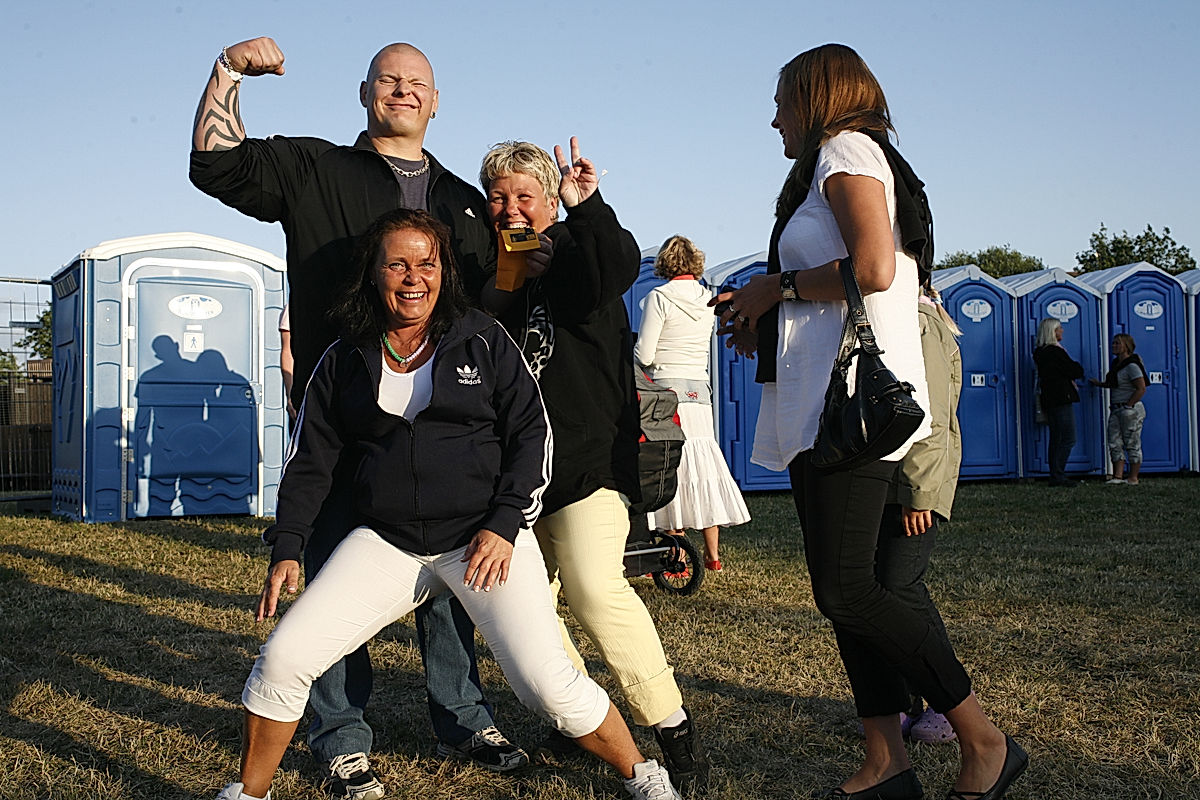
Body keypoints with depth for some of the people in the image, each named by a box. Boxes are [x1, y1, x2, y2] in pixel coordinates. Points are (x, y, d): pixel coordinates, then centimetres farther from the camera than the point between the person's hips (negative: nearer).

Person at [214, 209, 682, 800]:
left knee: (548, 684, -15)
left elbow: (532, 433, 0)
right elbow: (309, 459, 11)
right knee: (282, 658, -8)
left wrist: (505, 524, -10)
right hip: (386, 542, 3)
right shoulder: (345, 361, 8)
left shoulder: (483, 340, 2)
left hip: (486, 534, -2)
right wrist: (286, 548, 2)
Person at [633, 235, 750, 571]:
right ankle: (712, 555, 16)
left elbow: (643, 355, -11)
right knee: (703, 464, 10)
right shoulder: (709, 300, 9)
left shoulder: (659, 298, -8)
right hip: (700, 391, 6)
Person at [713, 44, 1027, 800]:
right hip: (824, 406, 10)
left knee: (845, 590, -14)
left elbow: (873, 269, -19)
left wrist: (777, 286, -6)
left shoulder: (847, 149, -3)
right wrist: (765, 321, 17)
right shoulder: (835, 167, 26)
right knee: (845, 591, 6)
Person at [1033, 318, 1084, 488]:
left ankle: (1055, 476, 12)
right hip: (1061, 399, -10)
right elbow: (1077, 372, -11)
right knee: (1068, 439, -7)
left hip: (1049, 400, 10)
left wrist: (1073, 368, 5)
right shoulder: (1055, 351, -15)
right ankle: (1057, 475, -9)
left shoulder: (1040, 352, 14)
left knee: (1056, 439, 11)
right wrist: (1077, 366, 9)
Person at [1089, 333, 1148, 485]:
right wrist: (1100, 384, 19)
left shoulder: (1131, 366, -14)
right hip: (1116, 410, 9)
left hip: (1130, 410, -9)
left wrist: (1128, 405, -17)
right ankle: (1118, 476, 4)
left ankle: (1133, 478, 5)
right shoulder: (1116, 364, 14)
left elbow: (1141, 389, -18)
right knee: (1114, 444, 3)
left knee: (1132, 444, -1)